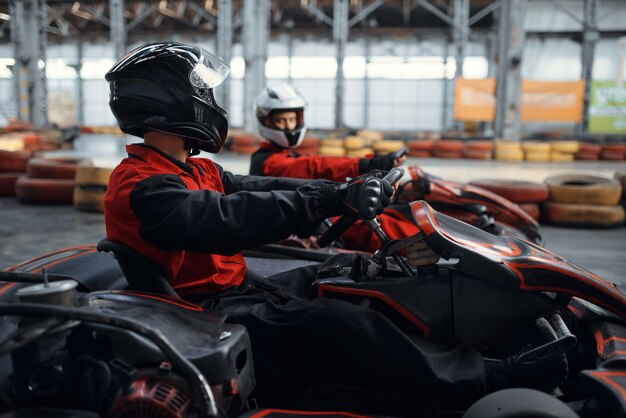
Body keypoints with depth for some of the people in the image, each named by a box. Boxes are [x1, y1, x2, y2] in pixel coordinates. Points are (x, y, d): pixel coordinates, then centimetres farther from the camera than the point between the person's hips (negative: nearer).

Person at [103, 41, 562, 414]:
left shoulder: (196, 172, 14)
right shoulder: (143, 187, -18)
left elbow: (255, 189, 6)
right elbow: (228, 220, -33)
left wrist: (343, 191, -5)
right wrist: (330, 200, -35)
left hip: (239, 288, 10)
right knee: (349, 327, -24)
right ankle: (485, 380, -15)